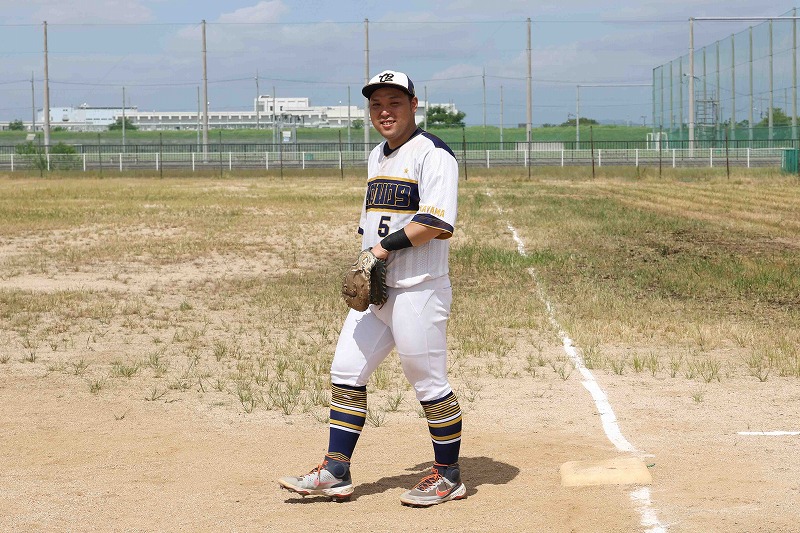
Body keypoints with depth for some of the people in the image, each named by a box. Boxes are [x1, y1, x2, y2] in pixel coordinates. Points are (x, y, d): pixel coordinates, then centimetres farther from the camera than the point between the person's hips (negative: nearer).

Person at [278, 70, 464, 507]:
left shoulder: (432, 153, -10)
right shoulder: (377, 157, 18)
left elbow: (438, 222, -21)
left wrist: (385, 246, -18)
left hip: (419, 290, -8)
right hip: (374, 289, 9)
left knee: (429, 385, -2)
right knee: (346, 372, 6)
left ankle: (449, 477, 12)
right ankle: (336, 473, 12)